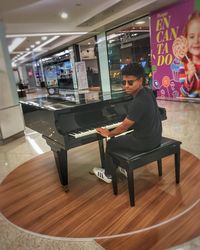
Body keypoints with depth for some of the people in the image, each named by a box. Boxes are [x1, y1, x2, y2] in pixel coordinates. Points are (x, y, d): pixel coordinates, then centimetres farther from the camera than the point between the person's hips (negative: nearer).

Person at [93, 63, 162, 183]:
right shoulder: (148, 91, -6)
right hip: (155, 137, 9)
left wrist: (108, 134, -4)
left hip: (144, 142, -8)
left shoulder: (138, 103, -29)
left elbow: (124, 126, -19)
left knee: (111, 144, 10)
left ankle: (107, 175, 31)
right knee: (125, 138, 31)